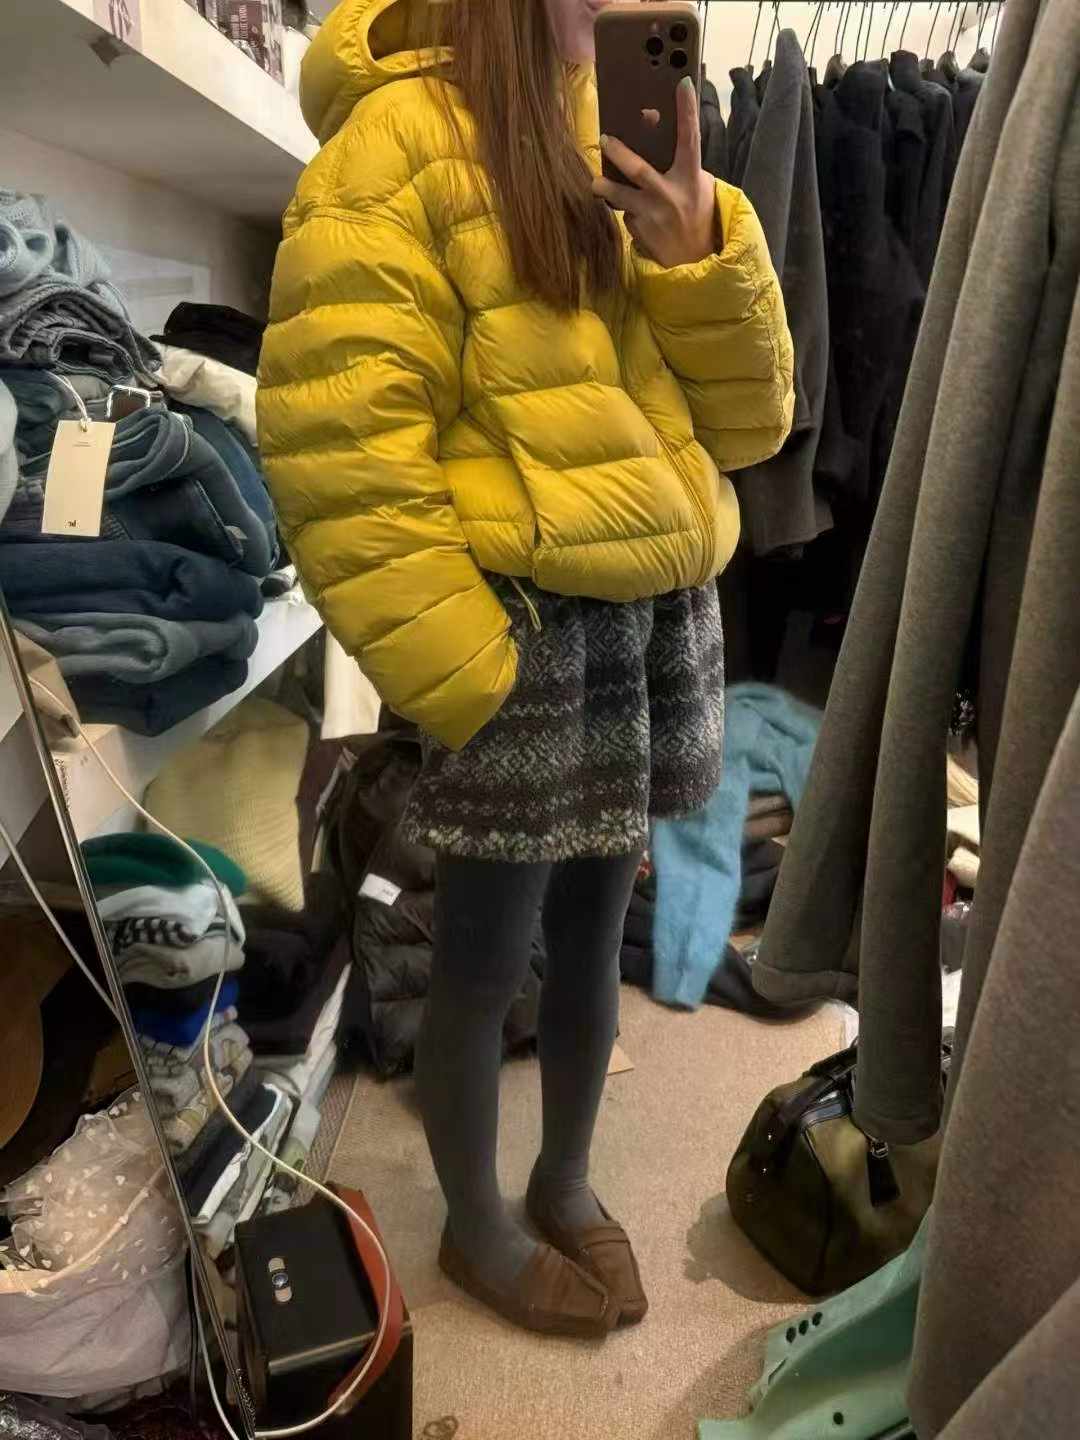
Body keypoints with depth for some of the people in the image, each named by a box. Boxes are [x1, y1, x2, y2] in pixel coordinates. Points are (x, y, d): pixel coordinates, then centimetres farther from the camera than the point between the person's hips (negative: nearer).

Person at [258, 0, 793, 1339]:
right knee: (487, 954, 8)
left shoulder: (630, 143, 18)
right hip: (522, 622, -6)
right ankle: (474, 1224, 35)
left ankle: (566, 1181, 42)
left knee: (592, 930, 17)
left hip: (660, 606, 7)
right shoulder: (402, 135, -3)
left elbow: (745, 421, 10)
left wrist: (705, 255, -6)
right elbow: (335, 449, -14)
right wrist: (455, 675, -16)